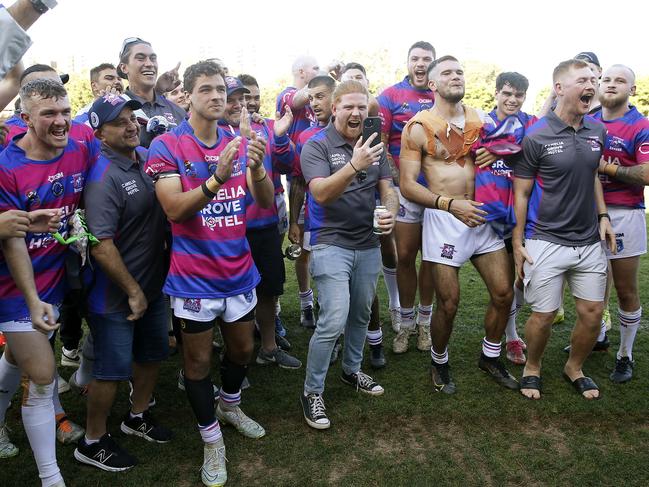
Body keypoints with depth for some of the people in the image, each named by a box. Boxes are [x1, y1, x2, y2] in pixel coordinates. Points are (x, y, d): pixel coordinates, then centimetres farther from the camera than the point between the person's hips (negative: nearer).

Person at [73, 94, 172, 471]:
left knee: (153, 354, 21)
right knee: (113, 369, 6)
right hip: (117, 295, -7)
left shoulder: (148, 160, 1)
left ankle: (138, 416, 43)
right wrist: (133, 291, -19)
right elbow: (100, 245, -26)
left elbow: (168, 211, 14)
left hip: (154, 285, 7)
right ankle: (93, 442, 27)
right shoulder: (103, 178, -22)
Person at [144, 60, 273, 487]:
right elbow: (174, 209, -21)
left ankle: (230, 405, 47)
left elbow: (266, 202, -4)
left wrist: (256, 168, -25)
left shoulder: (239, 143, 4)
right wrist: (217, 178, -36)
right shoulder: (167, 146, -10)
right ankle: (212, 439, 27)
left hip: (239, 270, 5)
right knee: (198, 358, 7)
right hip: (195, 276, -4)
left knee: (242, 347, 19)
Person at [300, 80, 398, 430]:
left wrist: (391, 212, -13)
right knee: (334, 320, -13)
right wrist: (354, 165, -35)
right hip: (331, 243, -6)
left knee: (361, 315, 17)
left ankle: (352, 370, 39)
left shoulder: (373, 145, 9)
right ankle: (312, 392, 4)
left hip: (368, 244, 6)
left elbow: (387, 188, 9)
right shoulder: (317, 145, -9)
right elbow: (321, 193, -22)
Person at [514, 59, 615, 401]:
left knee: (592, 312, 9)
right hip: (546, 242, -5)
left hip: (590, 241, 5)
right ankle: (532, 367, 28)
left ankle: (575, 368, 33)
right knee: (543, 314, 1)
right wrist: (518, 243, -8)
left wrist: (603, 215, 8)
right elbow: (521, 193, -7)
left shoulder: (598, 132, 5)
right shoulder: (536, 137, -11)